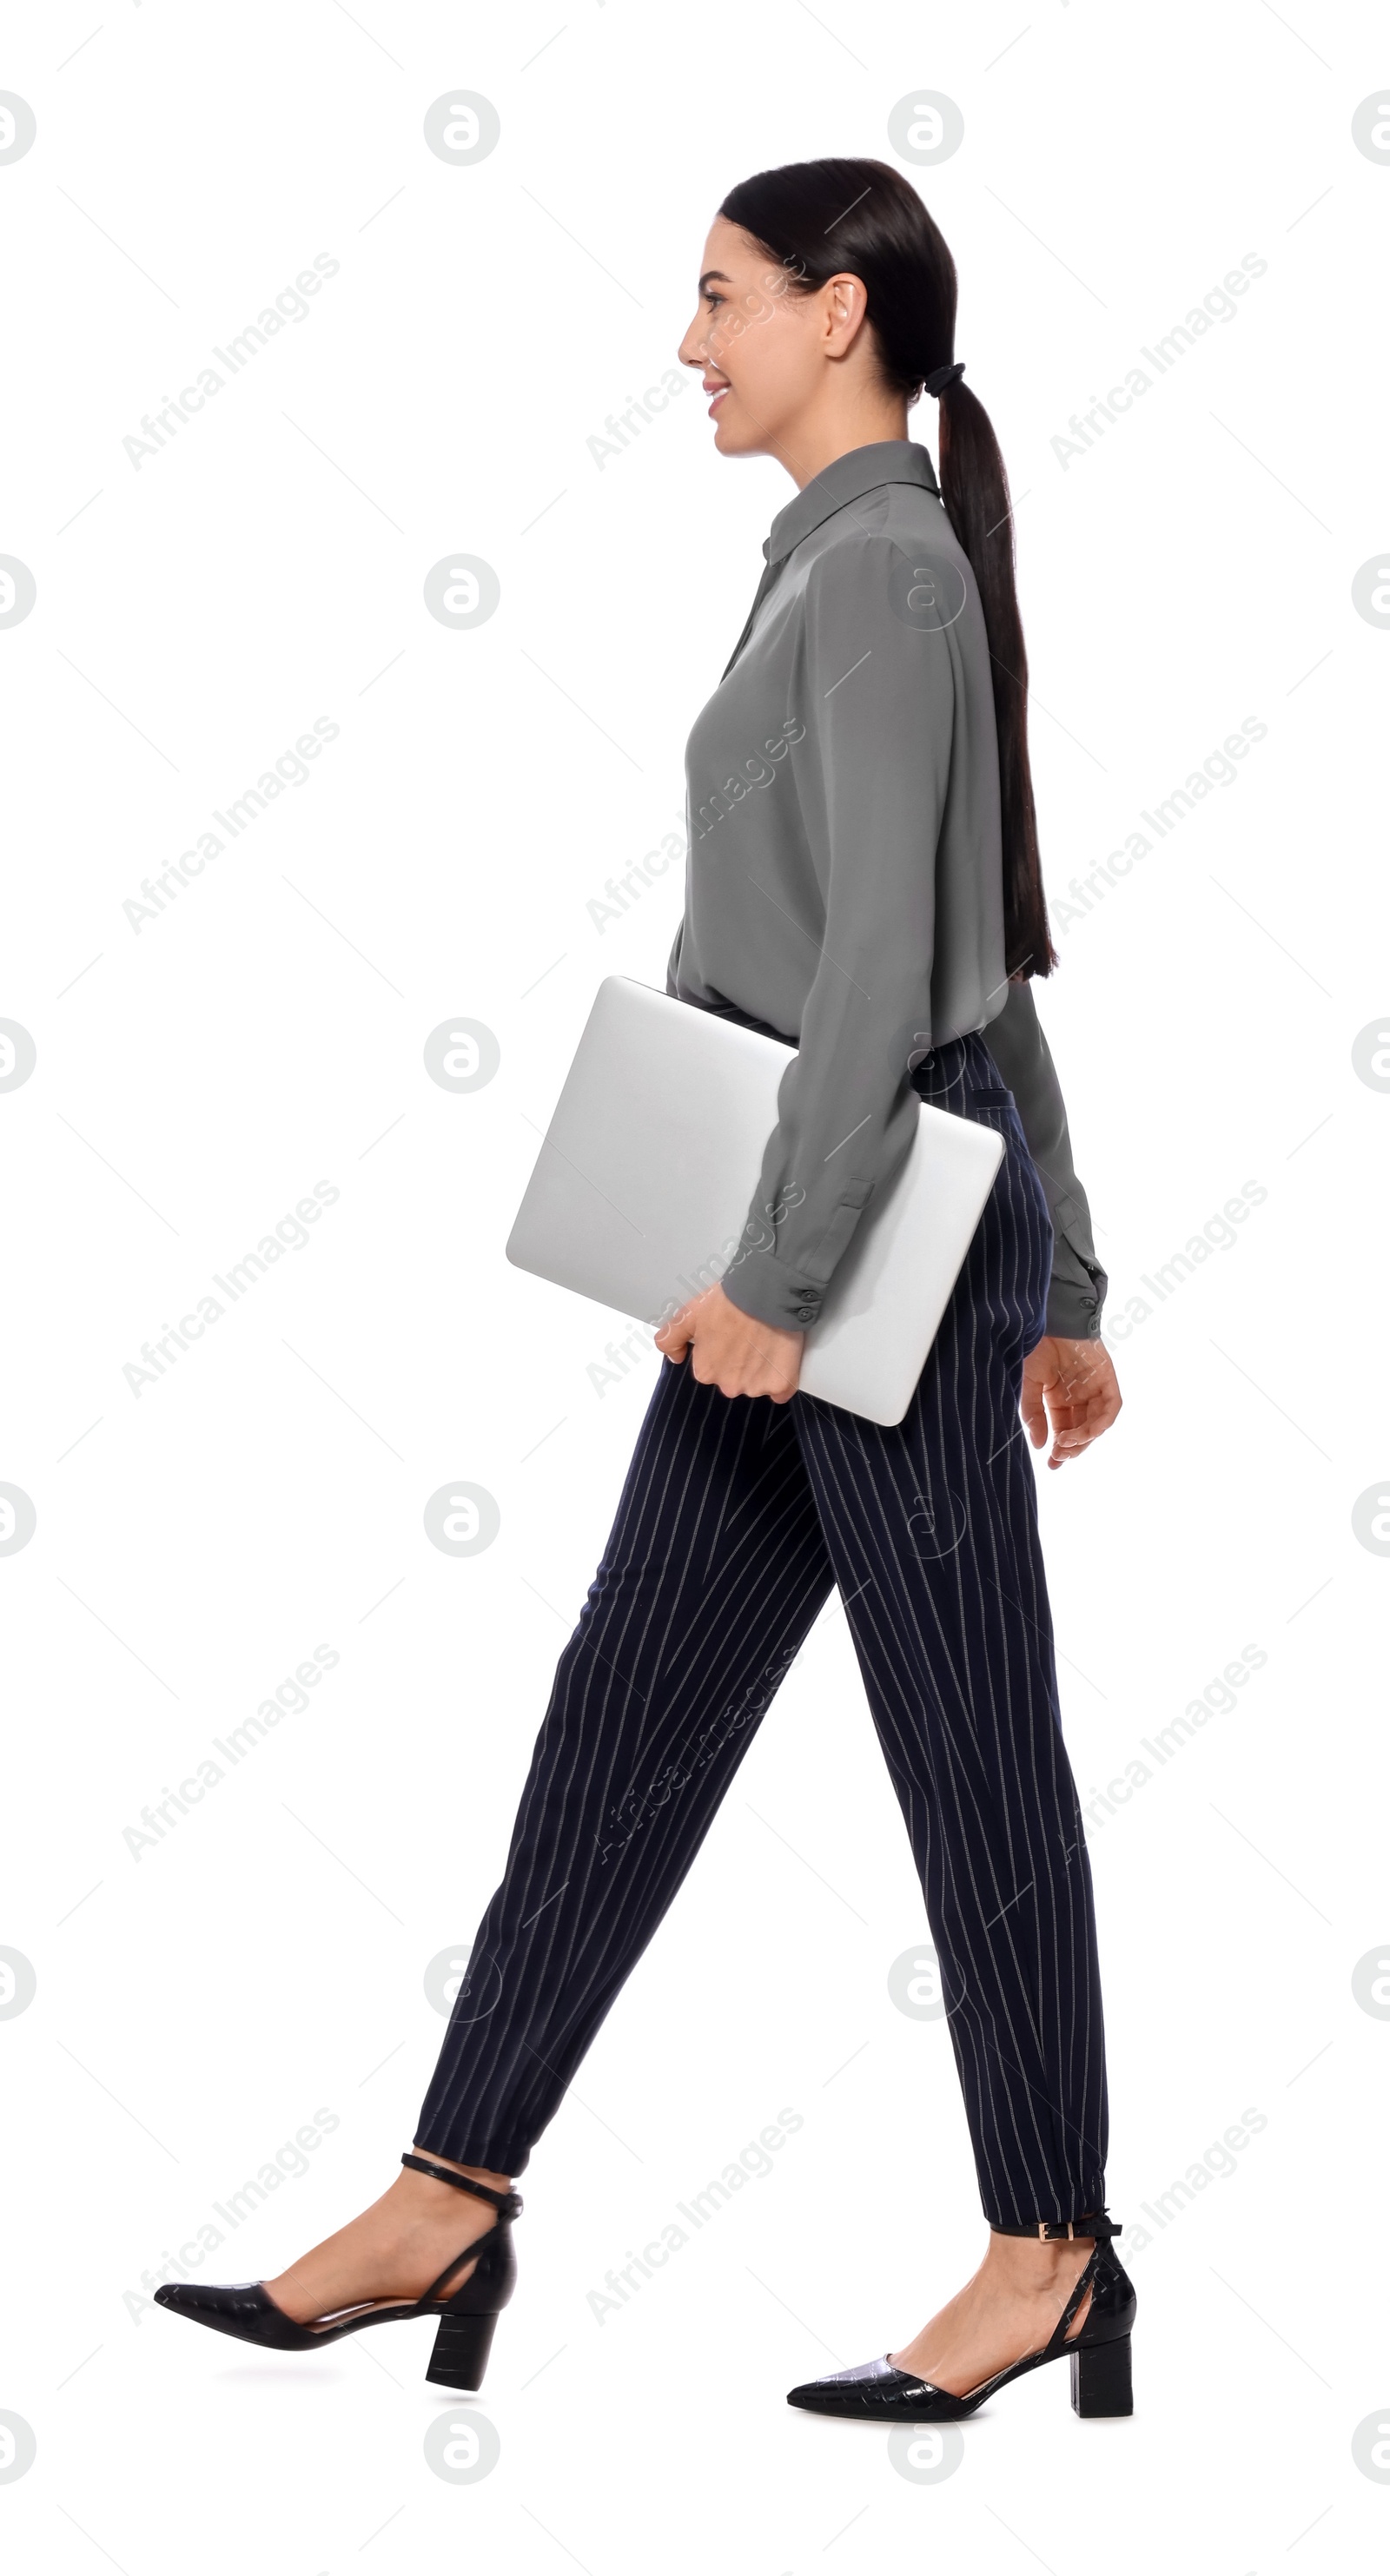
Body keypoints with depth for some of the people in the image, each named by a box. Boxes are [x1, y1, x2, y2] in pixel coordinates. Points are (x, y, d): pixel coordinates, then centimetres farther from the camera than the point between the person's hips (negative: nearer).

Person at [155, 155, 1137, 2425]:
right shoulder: (854, 565, 16)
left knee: (968, 1747, 1)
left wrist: (774, 1272, -22)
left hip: (887, 1230, -10)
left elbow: (890, 961, -22)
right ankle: (448, 2210, 15)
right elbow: (991, 962, 19)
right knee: (626, 1717, 9)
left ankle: (1052, 2254, 14)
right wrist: (1057, 1280, 21)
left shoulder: (882, 565, -14)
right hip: (822, 1239, 10)